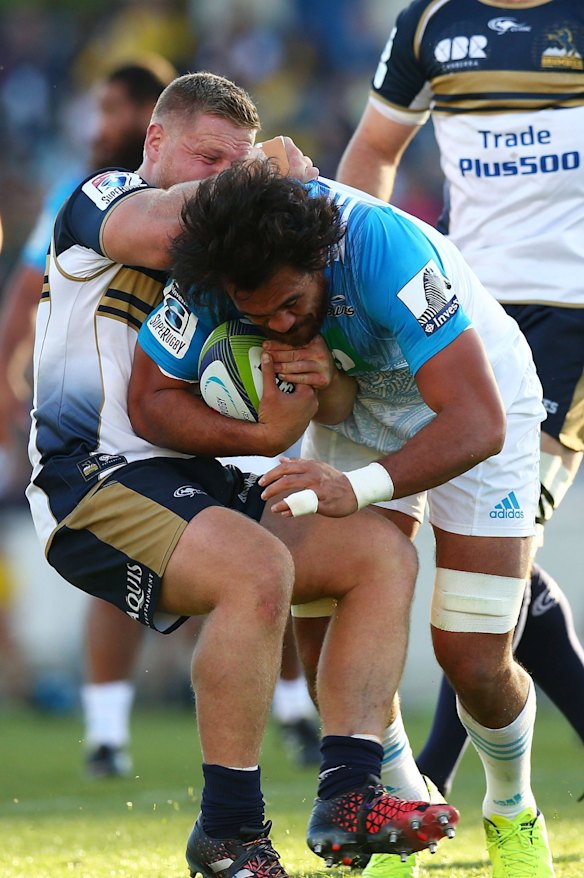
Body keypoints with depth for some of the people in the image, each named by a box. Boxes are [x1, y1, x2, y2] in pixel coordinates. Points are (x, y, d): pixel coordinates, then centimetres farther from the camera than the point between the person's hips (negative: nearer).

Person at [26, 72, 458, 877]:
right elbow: (156, 231, -25)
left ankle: (349, 798, -15)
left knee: (384, 553, -4)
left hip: (194, 481, 8)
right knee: (258, 569, -32)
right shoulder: (101, 198, 2)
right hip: (94, 479, -8)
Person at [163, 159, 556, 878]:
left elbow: (478, 424, -43)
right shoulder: (220, 272, -25)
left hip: (478, 405, -4)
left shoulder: (380, 245, -41)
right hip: (360, 406, 4)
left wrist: (359, 486, -54)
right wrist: (324, 389, -41)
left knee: (475, 664, -9)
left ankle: (511, 812, 22)